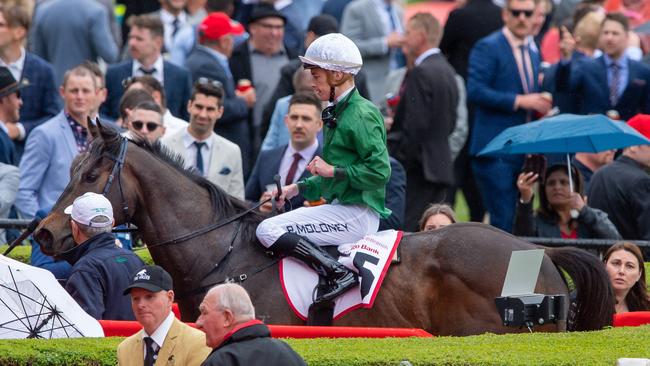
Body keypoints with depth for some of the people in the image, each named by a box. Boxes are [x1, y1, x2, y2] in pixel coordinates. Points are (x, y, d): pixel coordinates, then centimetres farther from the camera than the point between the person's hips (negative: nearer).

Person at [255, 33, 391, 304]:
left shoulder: (362, 114, -13)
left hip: (357, 214, -11)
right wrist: (299, 188, 12)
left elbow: (380, 171, -20)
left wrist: (332, 170, -16)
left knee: (269, 230, -20)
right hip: (341, 208, 11)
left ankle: (340, 274, -25)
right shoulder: (337, 113, 17)